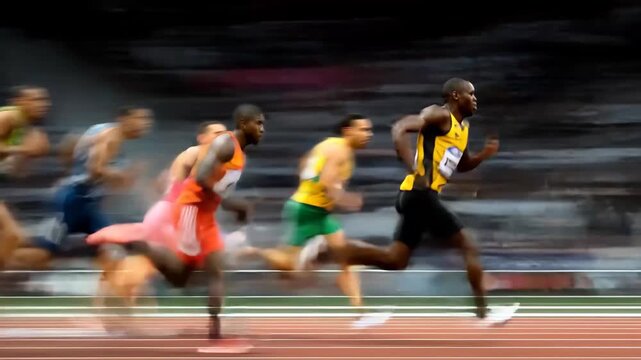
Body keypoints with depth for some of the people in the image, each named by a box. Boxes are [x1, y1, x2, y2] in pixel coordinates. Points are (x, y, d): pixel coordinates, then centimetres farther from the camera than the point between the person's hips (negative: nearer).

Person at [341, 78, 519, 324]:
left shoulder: (463, 126, 21)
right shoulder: (440, 115, -7)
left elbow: (462, 165, 34)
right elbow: (399, 129, -20)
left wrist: (483, 155, 13)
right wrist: (415, 171, -28)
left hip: (421, 195, 10)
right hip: (420, 193, -10)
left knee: (395, 260, 7)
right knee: (469, 247, -3)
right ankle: (483, 312, 2)